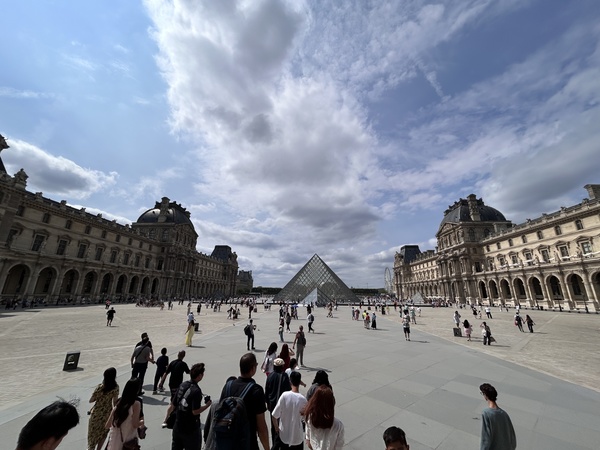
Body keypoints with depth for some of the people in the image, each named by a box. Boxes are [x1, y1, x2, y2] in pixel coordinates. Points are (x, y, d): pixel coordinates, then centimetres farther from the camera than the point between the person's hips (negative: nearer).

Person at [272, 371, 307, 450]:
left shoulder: (284, 395, -19)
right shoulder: (303, 399, -20)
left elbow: (274, 415, -14)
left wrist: (277, 428, 3)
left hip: (284, 435, 2)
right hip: (297, 436, -1)